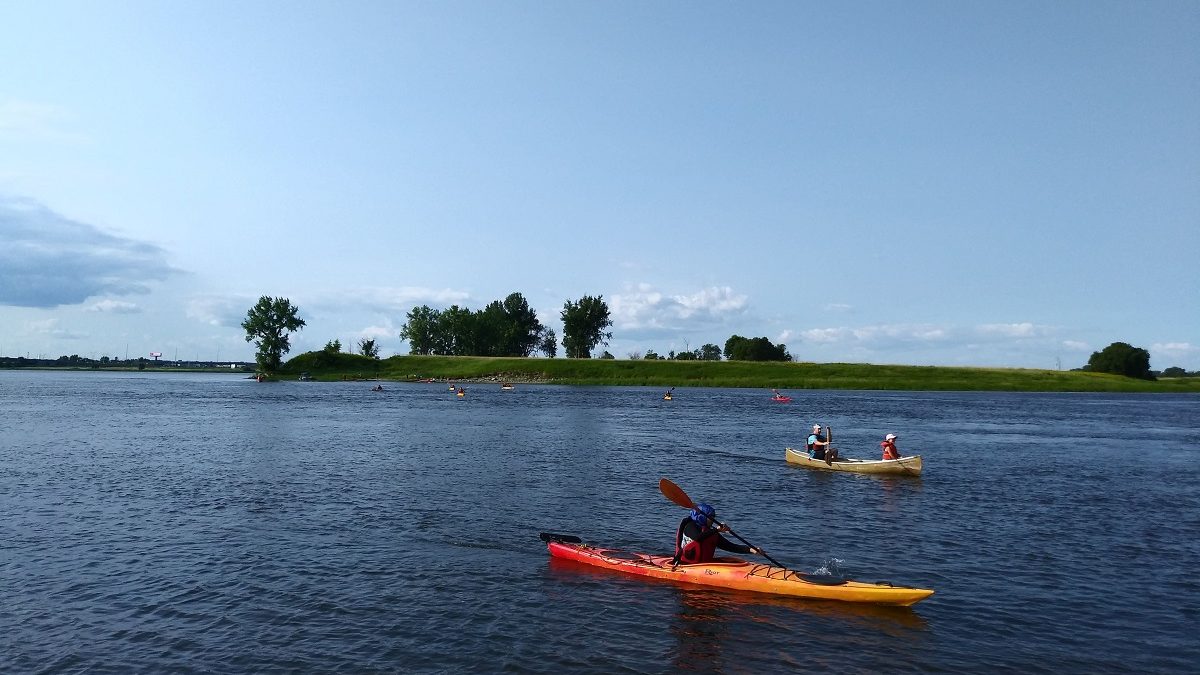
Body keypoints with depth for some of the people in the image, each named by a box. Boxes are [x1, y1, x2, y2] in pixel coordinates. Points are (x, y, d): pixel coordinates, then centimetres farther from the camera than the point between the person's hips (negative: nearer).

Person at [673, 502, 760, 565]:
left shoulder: (711, 534, 13)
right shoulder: (690, 527, -5)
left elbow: (731, 546, 7)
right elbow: (698, 538, -28)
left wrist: (750, 549, -5)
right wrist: (717, 529, -26)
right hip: (686, 565, -6)